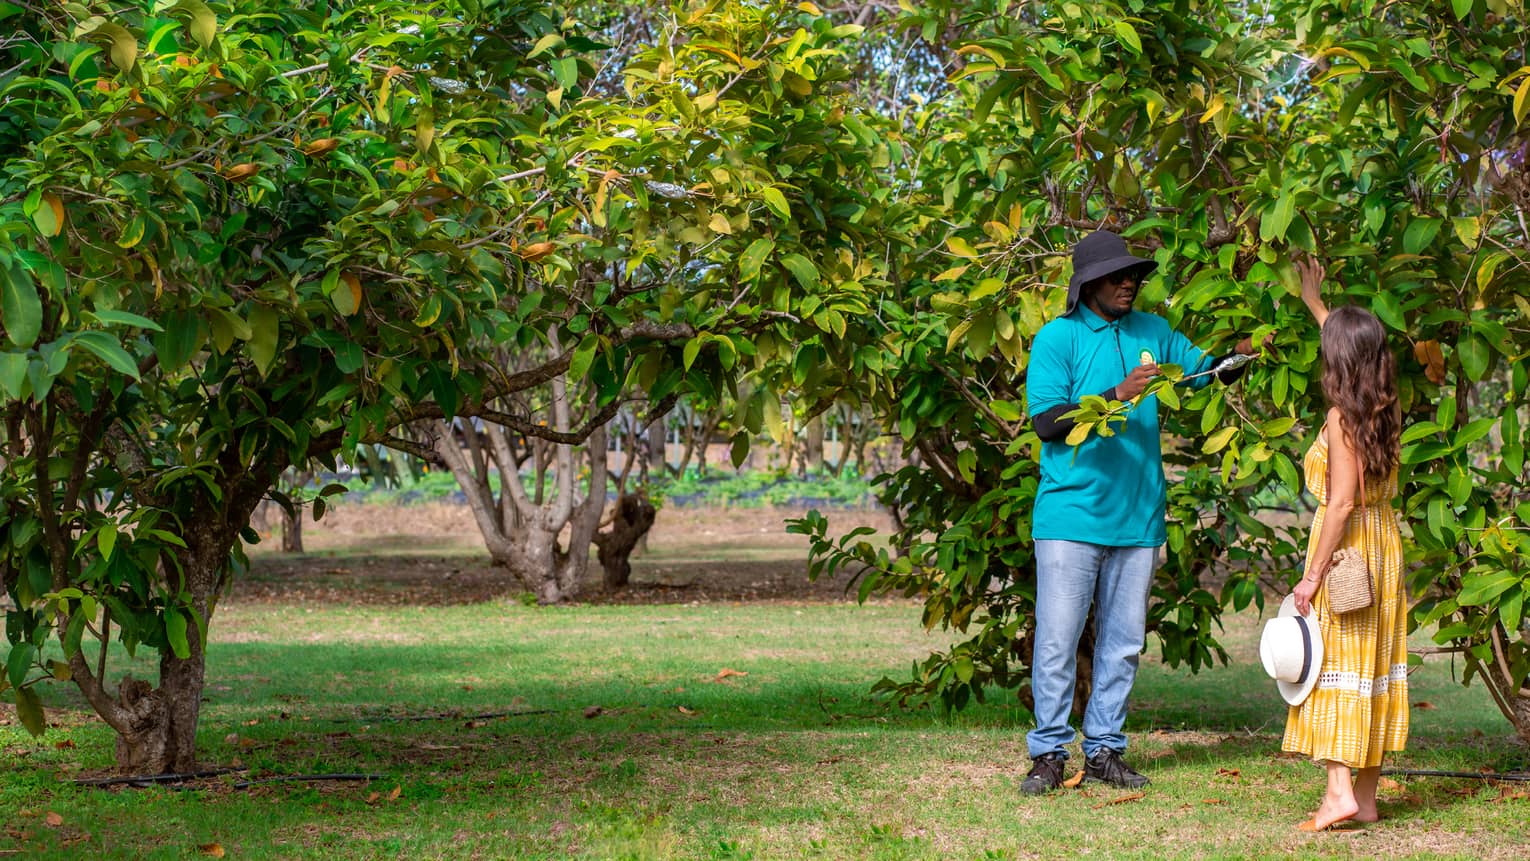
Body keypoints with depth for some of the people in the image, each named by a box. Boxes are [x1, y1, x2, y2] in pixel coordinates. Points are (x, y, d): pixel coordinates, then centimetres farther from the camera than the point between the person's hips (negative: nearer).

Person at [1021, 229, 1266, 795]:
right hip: (1071, 514, -5)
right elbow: (1046, 421, -10)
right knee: (1057, 640, -3)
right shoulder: (1057, 338, -3)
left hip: (1137, 516, 5)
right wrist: (1118, 395, -19)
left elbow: (1206, 371, 14)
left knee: (1123, 641, 9)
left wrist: (1239, 357, -7)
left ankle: (1104, 750, 17)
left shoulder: (1151, 333, 11)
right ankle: (1048, 754, 5)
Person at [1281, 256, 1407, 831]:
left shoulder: (1343, 421, -17)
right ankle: (1366, 795, 14)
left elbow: (1342, 503, -21)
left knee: (1338, 664, -6)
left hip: (1346, 550, -8)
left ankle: (1340, 791, -12)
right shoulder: (1386, 411, 6)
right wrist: (1313, 300, 39)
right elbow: (1357, 347, 27)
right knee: (1371, 668, 9)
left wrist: (1313, 575, -19)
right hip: (1384, 545, 8)